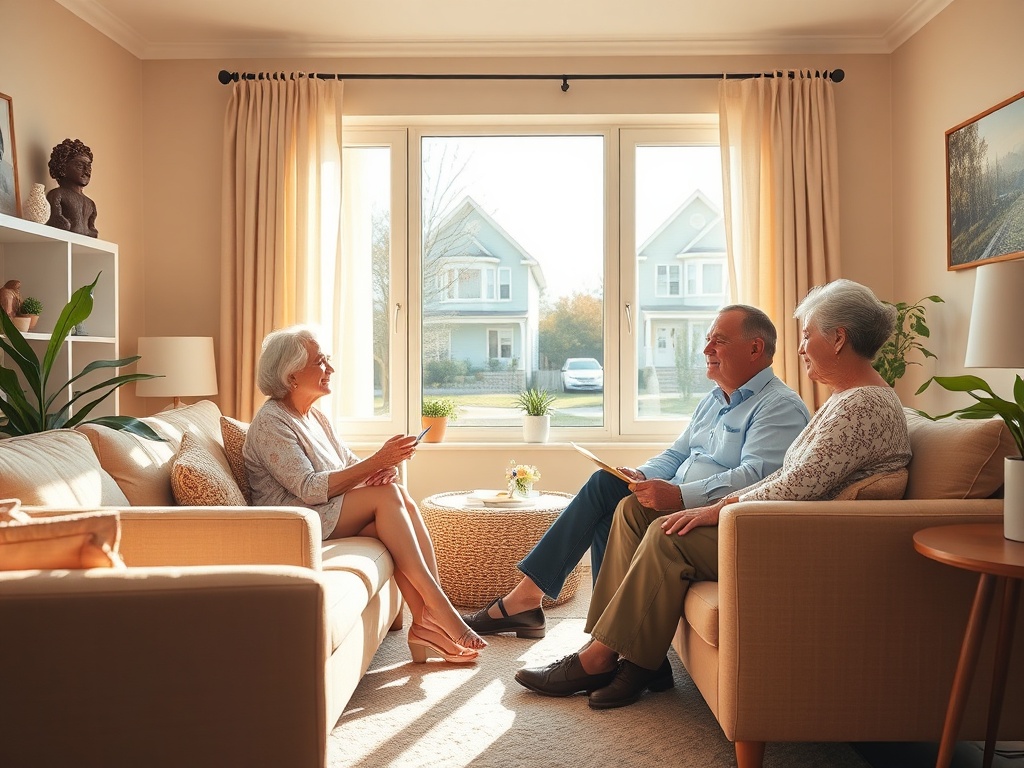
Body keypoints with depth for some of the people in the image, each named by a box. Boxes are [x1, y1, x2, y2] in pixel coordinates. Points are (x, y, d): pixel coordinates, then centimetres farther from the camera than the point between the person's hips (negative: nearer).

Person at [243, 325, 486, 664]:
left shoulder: (314, 416, 16)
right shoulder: (271, 422, -13)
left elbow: (350, 463, 12)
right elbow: (310, 489, -23)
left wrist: (381, 468, -12)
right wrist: (376, 461, -28)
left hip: (330, 512, 8)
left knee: (402, 499, -20)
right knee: (387, 496, -26)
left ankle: (427, 622, -25)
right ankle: (441, 611, -24)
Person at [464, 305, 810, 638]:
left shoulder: (781, 407, -9)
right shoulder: (714, 400, 22)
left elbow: (755, 477, -24)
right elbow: (676, 454, 22)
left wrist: (680, 496, -35)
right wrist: (642, 475, -1)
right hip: (680, 505, 9)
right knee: (605, 483, -10)